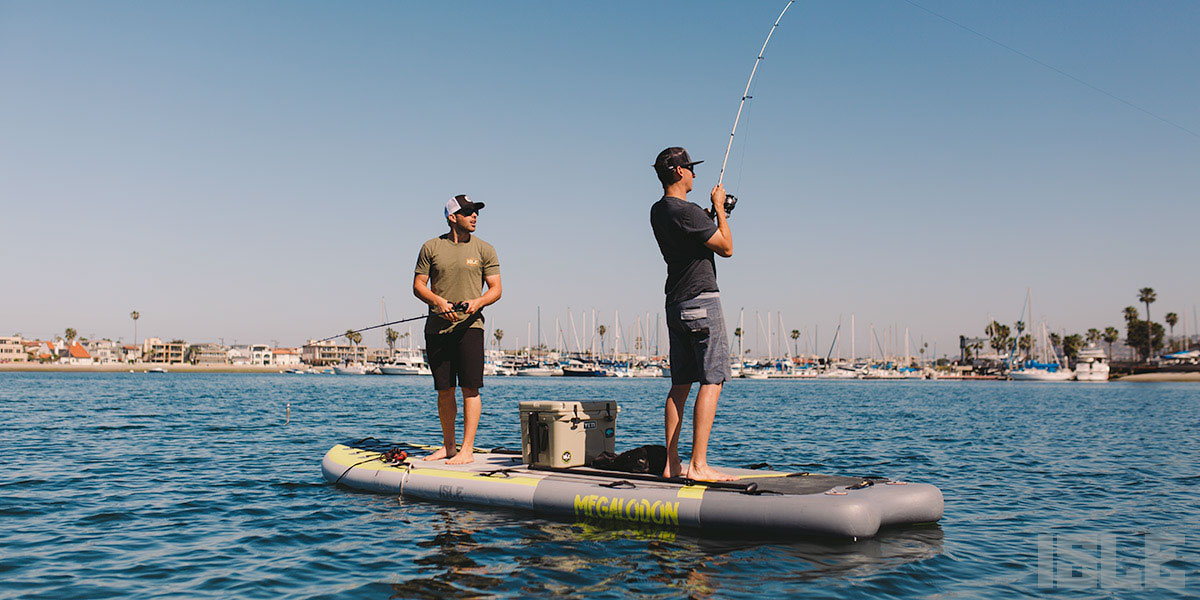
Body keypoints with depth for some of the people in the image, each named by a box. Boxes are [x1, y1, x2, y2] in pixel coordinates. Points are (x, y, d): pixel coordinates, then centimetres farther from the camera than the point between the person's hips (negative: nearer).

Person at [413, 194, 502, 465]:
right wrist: (439, 301, -12)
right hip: (437, 327, 2)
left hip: (469, 325, -2)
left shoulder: (484, 249, 6)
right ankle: (448, 446, 20)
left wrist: (478, 301, -16)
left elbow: (495, 289, 5)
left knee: (470, 388, -8)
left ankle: (467, 450, -5)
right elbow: (418, 285, 7)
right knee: (444, 390, 7)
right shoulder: (431, 247, 8)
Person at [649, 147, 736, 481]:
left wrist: (713, 213, 26)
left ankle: (672, 464, 11)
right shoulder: (687, 212, -16)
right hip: (702, 301, -9)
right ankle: (698, 465, -13)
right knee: (712, 382, -9)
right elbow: (727, 248, -8)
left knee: (680, 385, 10)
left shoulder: (658, 212, 12)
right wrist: (719, 208, 2)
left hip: (675, 304, 9)